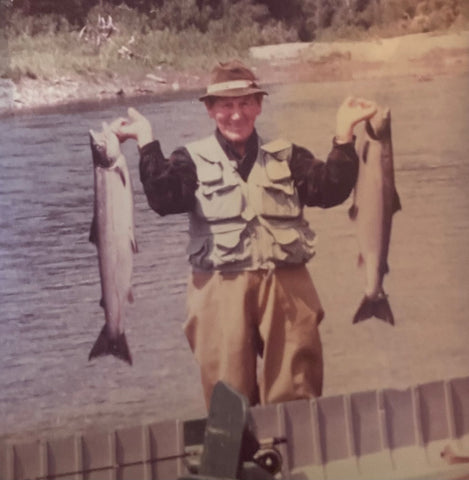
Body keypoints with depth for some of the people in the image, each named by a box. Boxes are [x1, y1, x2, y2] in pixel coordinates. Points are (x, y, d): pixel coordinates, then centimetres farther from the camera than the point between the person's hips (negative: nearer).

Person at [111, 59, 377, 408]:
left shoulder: (286, 156, 12)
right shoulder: (193, 160, 6)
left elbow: (330, 190, -1)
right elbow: (164, 199, -11)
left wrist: (344, 133, -8)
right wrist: (147, 142, -17)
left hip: (287, 286, 2)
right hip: (220, 290, -1)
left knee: (296, 397, 6)